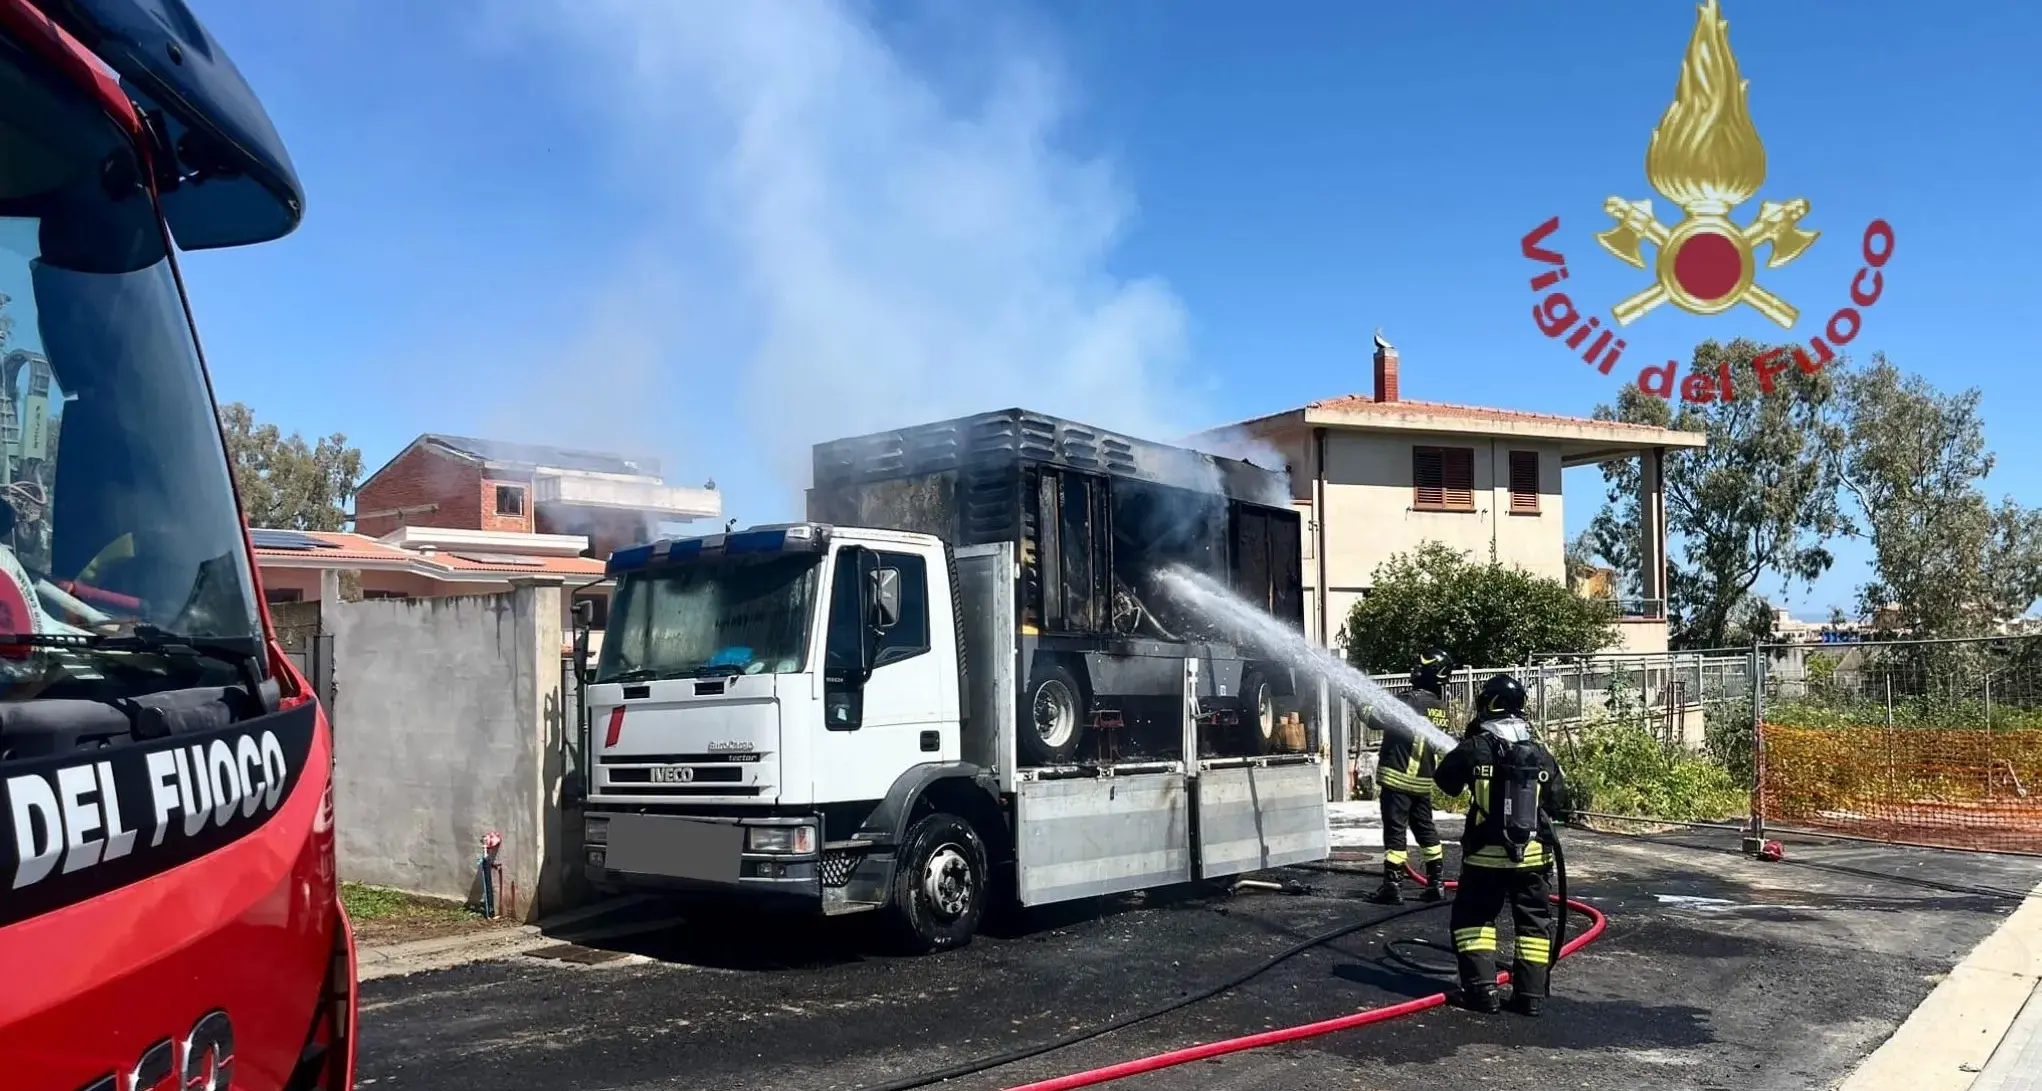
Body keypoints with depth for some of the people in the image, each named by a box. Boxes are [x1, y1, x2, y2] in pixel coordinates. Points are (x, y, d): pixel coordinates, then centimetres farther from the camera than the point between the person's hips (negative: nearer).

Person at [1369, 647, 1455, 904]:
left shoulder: (1411, 701, -18)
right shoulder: (1440, 706, 7)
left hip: (1398, 777, -8)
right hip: (1423, 779, 8)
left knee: (1395, 830, -3)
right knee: (1425, 828, 16)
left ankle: (1393, 887, -2)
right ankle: (1436, 883, 20)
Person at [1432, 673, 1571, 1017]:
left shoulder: (1475, 749, -10)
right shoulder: (1540, 753, -1)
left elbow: (1445, 780, 5)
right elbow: (1558, 801, 7)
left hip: (1485, 854, -2)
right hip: (1531, 855, 2)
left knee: (1472, 917, 11)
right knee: (1534, 921, 15)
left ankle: (1481, 988, 2)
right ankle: (1531, 993, 12)